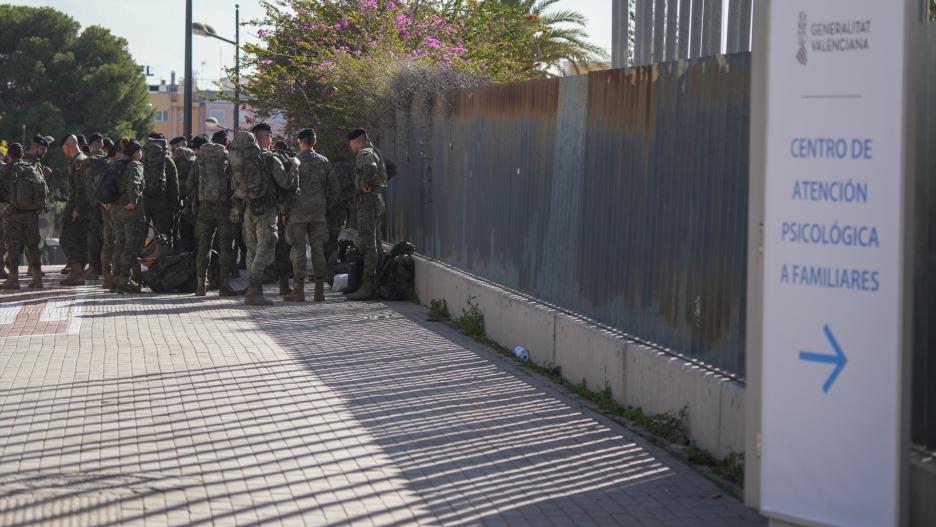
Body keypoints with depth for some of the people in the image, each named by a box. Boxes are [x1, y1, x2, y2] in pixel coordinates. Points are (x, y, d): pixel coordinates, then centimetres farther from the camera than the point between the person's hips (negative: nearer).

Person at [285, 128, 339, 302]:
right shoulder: (324, 162, 6)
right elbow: (334, 189, 7)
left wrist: (285, 211, 0)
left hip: (298, 211, -3)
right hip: (319, 212, 3)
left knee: (298, 250, 0)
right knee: (318, 250, 6)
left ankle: (299, 290, -1)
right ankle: (319, 290, 5)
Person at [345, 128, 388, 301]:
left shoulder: (365, 154, -11)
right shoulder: (373, 152, 20)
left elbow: (370, 167, -35)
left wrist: (365, 184, -20)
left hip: (368, 199, -10)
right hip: (377, 198, 10)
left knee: (367, 244, -11)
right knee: (371, 243, 13)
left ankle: (367, 286, -13)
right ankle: (372, 284, 15)